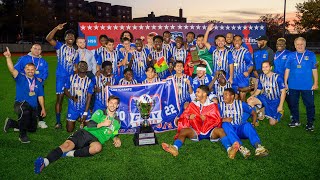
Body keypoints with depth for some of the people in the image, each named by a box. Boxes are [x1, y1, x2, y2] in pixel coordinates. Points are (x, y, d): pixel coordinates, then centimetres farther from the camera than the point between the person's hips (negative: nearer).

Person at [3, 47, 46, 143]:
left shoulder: (37, 82, 8)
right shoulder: (20, 78, -3)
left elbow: (40, 96, 13)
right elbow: (12, 69, -20)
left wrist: (43, 108, 10)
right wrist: (8, 57, -35)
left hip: (33, 107, 5)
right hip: (20, 104, -5)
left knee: (32, 128, 10)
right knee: (26, 112, -42)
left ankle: (11, 123, 34)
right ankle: (22, 135, -21)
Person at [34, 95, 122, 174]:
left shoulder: (117, 122, 20)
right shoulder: (100, 112, 12)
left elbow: (114, 134, 33)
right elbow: (89, 125, 2)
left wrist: (116, 139, 12)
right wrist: (102, 124, -7)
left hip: (96, 140, 1)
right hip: (85, 132, 0)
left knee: (98, 147, -39)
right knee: (67, 145, -31)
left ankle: (71, 154, -33)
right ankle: (45, 161, -48)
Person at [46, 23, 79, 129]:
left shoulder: (75, 52, 17)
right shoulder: (60, 46, 4)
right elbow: (48, 39, -12)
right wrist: (57, 28, -22)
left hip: (72, 77, 4)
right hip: (61, 76, -4)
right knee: (60, 98, -5)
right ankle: (58, 121, 0)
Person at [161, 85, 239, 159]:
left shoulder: (212, 105, 4)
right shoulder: (193, 104, 10)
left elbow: (217, 120, -2)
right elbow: (183, 116, 8)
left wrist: (206, 119, -16)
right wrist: (188, 117, -13)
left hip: (210, 131, -1)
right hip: (195, 132, 2)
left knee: (220, 130, -29)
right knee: (183, 131, -23)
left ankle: (229, 149, -50)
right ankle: (175, 148, -49)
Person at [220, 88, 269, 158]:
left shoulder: (240, 103, 14)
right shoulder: (220, 105, 14)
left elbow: (254, 113, 18)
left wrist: (252, 125, 5)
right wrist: (223, 119, -15)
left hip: (240, 129, 1)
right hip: (228, 130, 0)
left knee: (247, 124, -31)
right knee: (225, 124, -33)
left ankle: (258, 145, -54)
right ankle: (240, 147, -52)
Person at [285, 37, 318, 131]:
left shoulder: (311, 55, 0)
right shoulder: (291, 56, 4)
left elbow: (314, 70, 3)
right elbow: (287, 70, 7)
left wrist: (315, 83, 1)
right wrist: (285, 83, 5)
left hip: (307, 86, -2)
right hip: (293, 86, 2)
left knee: (309, 104, 3)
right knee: (293, 104, 11)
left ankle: (310, 123, 16)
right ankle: (295, 120, 27)